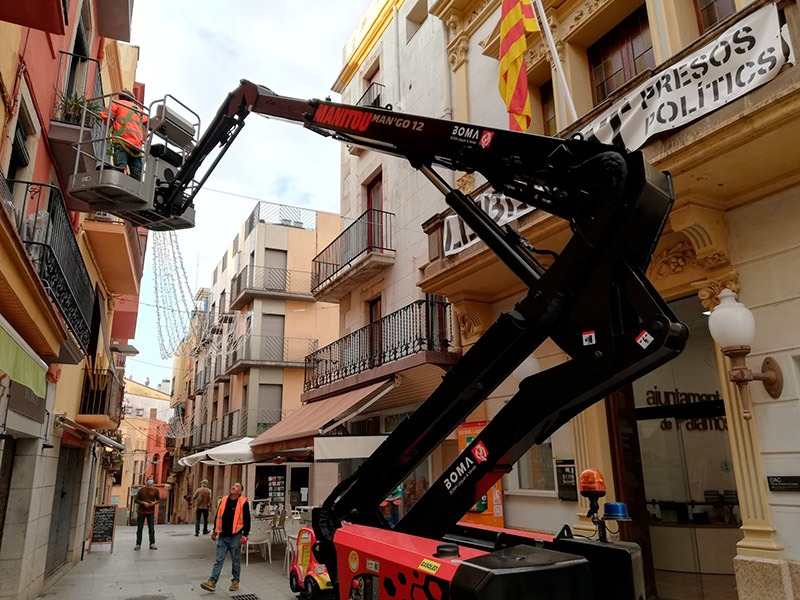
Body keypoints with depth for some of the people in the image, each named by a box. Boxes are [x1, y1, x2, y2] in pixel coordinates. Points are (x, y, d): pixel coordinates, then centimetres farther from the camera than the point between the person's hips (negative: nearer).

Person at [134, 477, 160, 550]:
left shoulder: (155, 490, 2)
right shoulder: (142, 490, 1)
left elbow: (158, 499, 10)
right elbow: (135, 500, 2)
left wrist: (154, 502, -11)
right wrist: (143, 503, -13)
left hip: (151, 512, 0)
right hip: (141, 512, 0)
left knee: (151, 529, -1)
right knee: (139, 529, 3)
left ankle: (152, 544, 3)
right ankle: (138, 544, 12)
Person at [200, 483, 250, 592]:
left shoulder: (243, 503, -6)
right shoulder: (224, 500, 8)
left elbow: (247, 520, -7)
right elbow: (218, 516, 16)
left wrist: (245, 535, -12)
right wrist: (215, 531, 15)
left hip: (235, 537, -4)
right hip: (222, 536, 4)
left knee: (236, 561, 8)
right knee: (219, 559, 4)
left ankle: (235, 581, 21)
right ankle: (212, 582, 5)